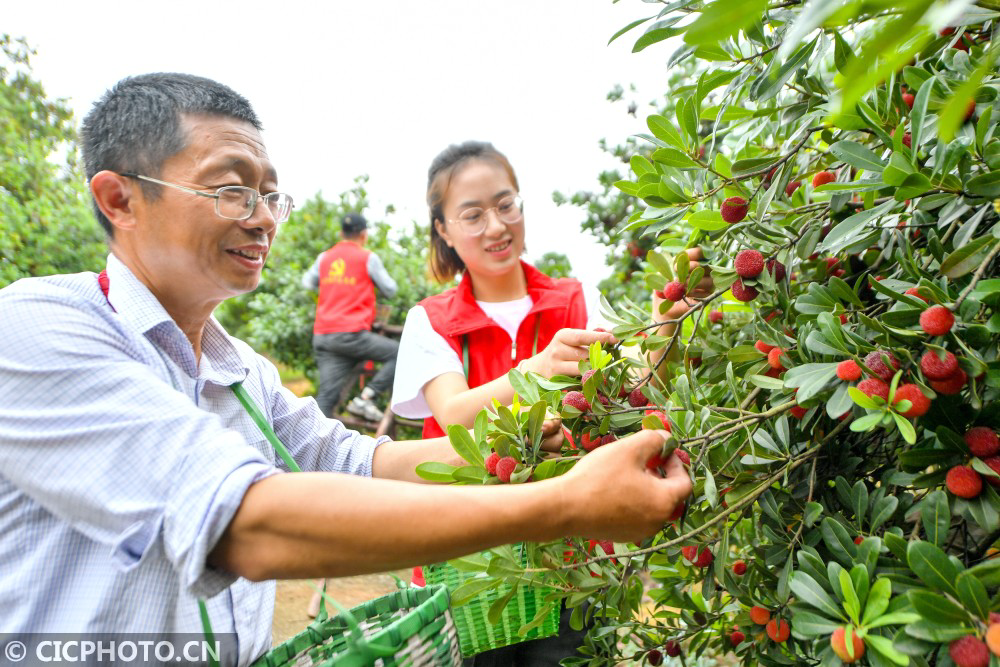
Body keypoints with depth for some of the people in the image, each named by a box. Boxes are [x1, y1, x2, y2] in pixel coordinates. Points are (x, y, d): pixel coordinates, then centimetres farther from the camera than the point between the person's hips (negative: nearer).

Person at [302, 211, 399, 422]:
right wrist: (374, 278, 27)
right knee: (399, 353, 4)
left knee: (326, 395, 6)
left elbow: (308, 282, 31)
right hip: (350, 333, -6)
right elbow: (390, 290, 9)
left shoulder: (324, 258, 15)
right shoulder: (368, 258, 1)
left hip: (322, 336, 6)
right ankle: (365, 398, -7)